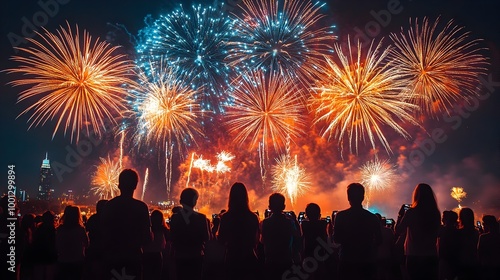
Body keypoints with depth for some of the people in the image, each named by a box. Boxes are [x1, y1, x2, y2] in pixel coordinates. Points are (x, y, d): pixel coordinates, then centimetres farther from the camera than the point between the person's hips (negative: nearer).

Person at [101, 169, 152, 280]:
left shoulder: (109, 206, -2)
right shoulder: (141, 207, -9)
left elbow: (103, 234, 3)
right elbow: (147, 238, -7)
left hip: (112, 257, 2)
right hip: (133, 258, -2)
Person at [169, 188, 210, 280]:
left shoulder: (175, 217, -4)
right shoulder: (201, 218, -9)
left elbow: (172, 237, -1)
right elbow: (206, 238, -6)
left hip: (179, 256, 1)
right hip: (196, 256, -1)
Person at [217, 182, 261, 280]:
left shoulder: (225, 217, -11)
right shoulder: (253, 217, -6)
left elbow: (221, 240, -1)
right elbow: (256, 240, 6)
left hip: (232, 259, -1)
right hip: (249, 258, 1)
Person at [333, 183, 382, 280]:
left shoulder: (340, 216, -7)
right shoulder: (372, 217, 0)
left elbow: (336, 239, -6)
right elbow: (379, 240, 2)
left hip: (347, 262, -1)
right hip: (367, 262, 2)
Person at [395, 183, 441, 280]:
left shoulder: (411, 212, -11)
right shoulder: (436, 213, 1)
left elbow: (398, 231, -5)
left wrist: (400, 214, 6)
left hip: (414, 256, -3)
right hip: (431, 255, 3)